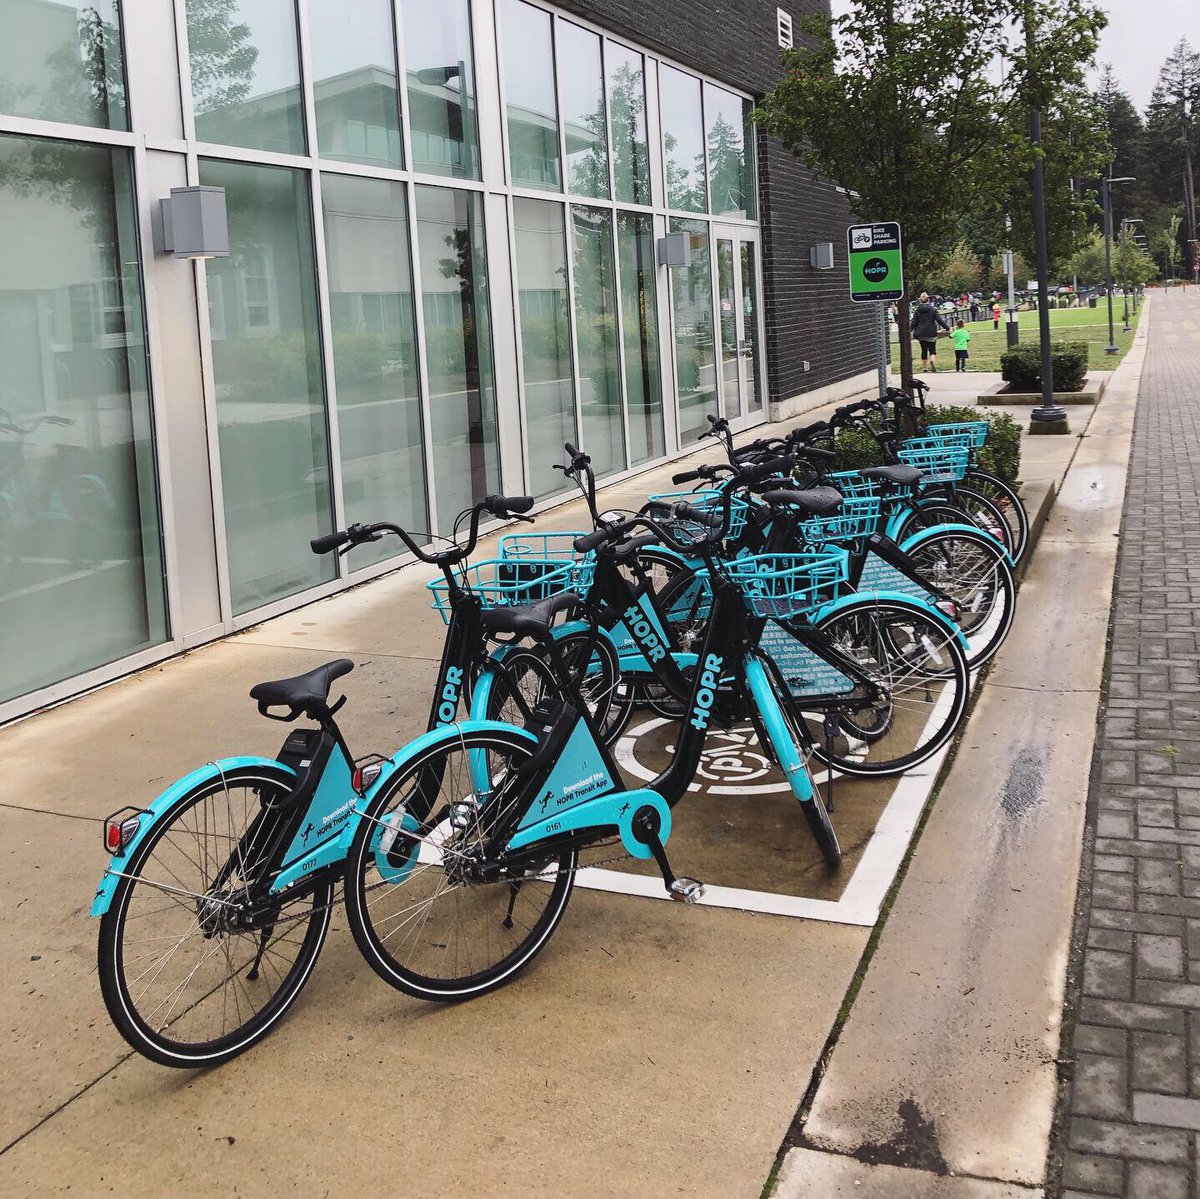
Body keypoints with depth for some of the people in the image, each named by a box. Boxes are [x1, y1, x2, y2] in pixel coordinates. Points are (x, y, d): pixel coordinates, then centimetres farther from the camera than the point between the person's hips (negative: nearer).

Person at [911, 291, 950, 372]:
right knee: (932, 349, 4)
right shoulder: (933, 309, -3)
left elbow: (914, 322, 0)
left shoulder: (917, 310, 1)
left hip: (921, 333, 2)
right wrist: (947, 328, 2)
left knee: (924, 350, 10)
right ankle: (933, 360, -27)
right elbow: (939, 320, -4)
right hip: (931, 333, -2)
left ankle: (923, 367, 12)